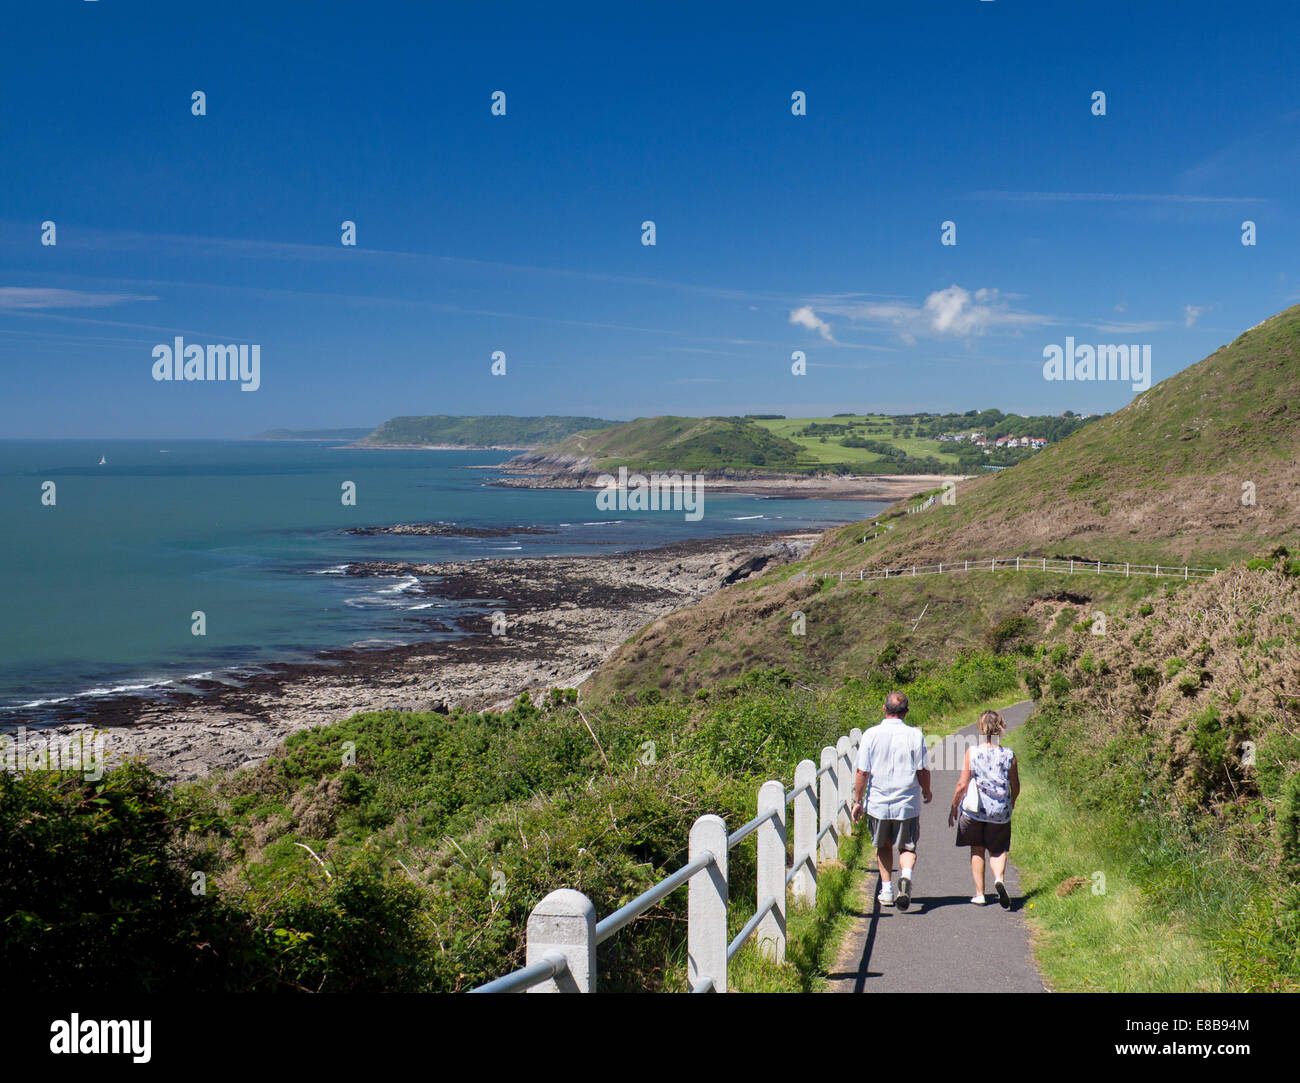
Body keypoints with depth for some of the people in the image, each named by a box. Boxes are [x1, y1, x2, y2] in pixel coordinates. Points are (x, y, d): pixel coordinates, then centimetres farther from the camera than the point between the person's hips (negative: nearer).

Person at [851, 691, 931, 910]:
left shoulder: (871, 735, -6)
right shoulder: (914, 735, -7)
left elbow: (862, 772, -6)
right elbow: (923, 770, -3)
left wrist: (857, 801, 3)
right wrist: (927, 793, 16)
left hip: (877, 803, 1)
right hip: (908, 804, -1)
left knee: (883, 846, 20)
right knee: (907, 848, 10)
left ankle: (887, 890, 22)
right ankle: (906, 877, -17)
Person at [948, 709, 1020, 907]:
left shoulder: (972, 752, -11)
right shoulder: (1008, 755, -5)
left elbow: (962, 784, -10)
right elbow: (1015, 786, 3)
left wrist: (954, 807, 4)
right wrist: (1011, 803, 23)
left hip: (974, 809, -1)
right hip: (1000, 811, 1)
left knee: (977, 850, 13)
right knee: (998, 850, 13)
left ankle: (979, 894, 15)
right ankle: (999, 878, -16)